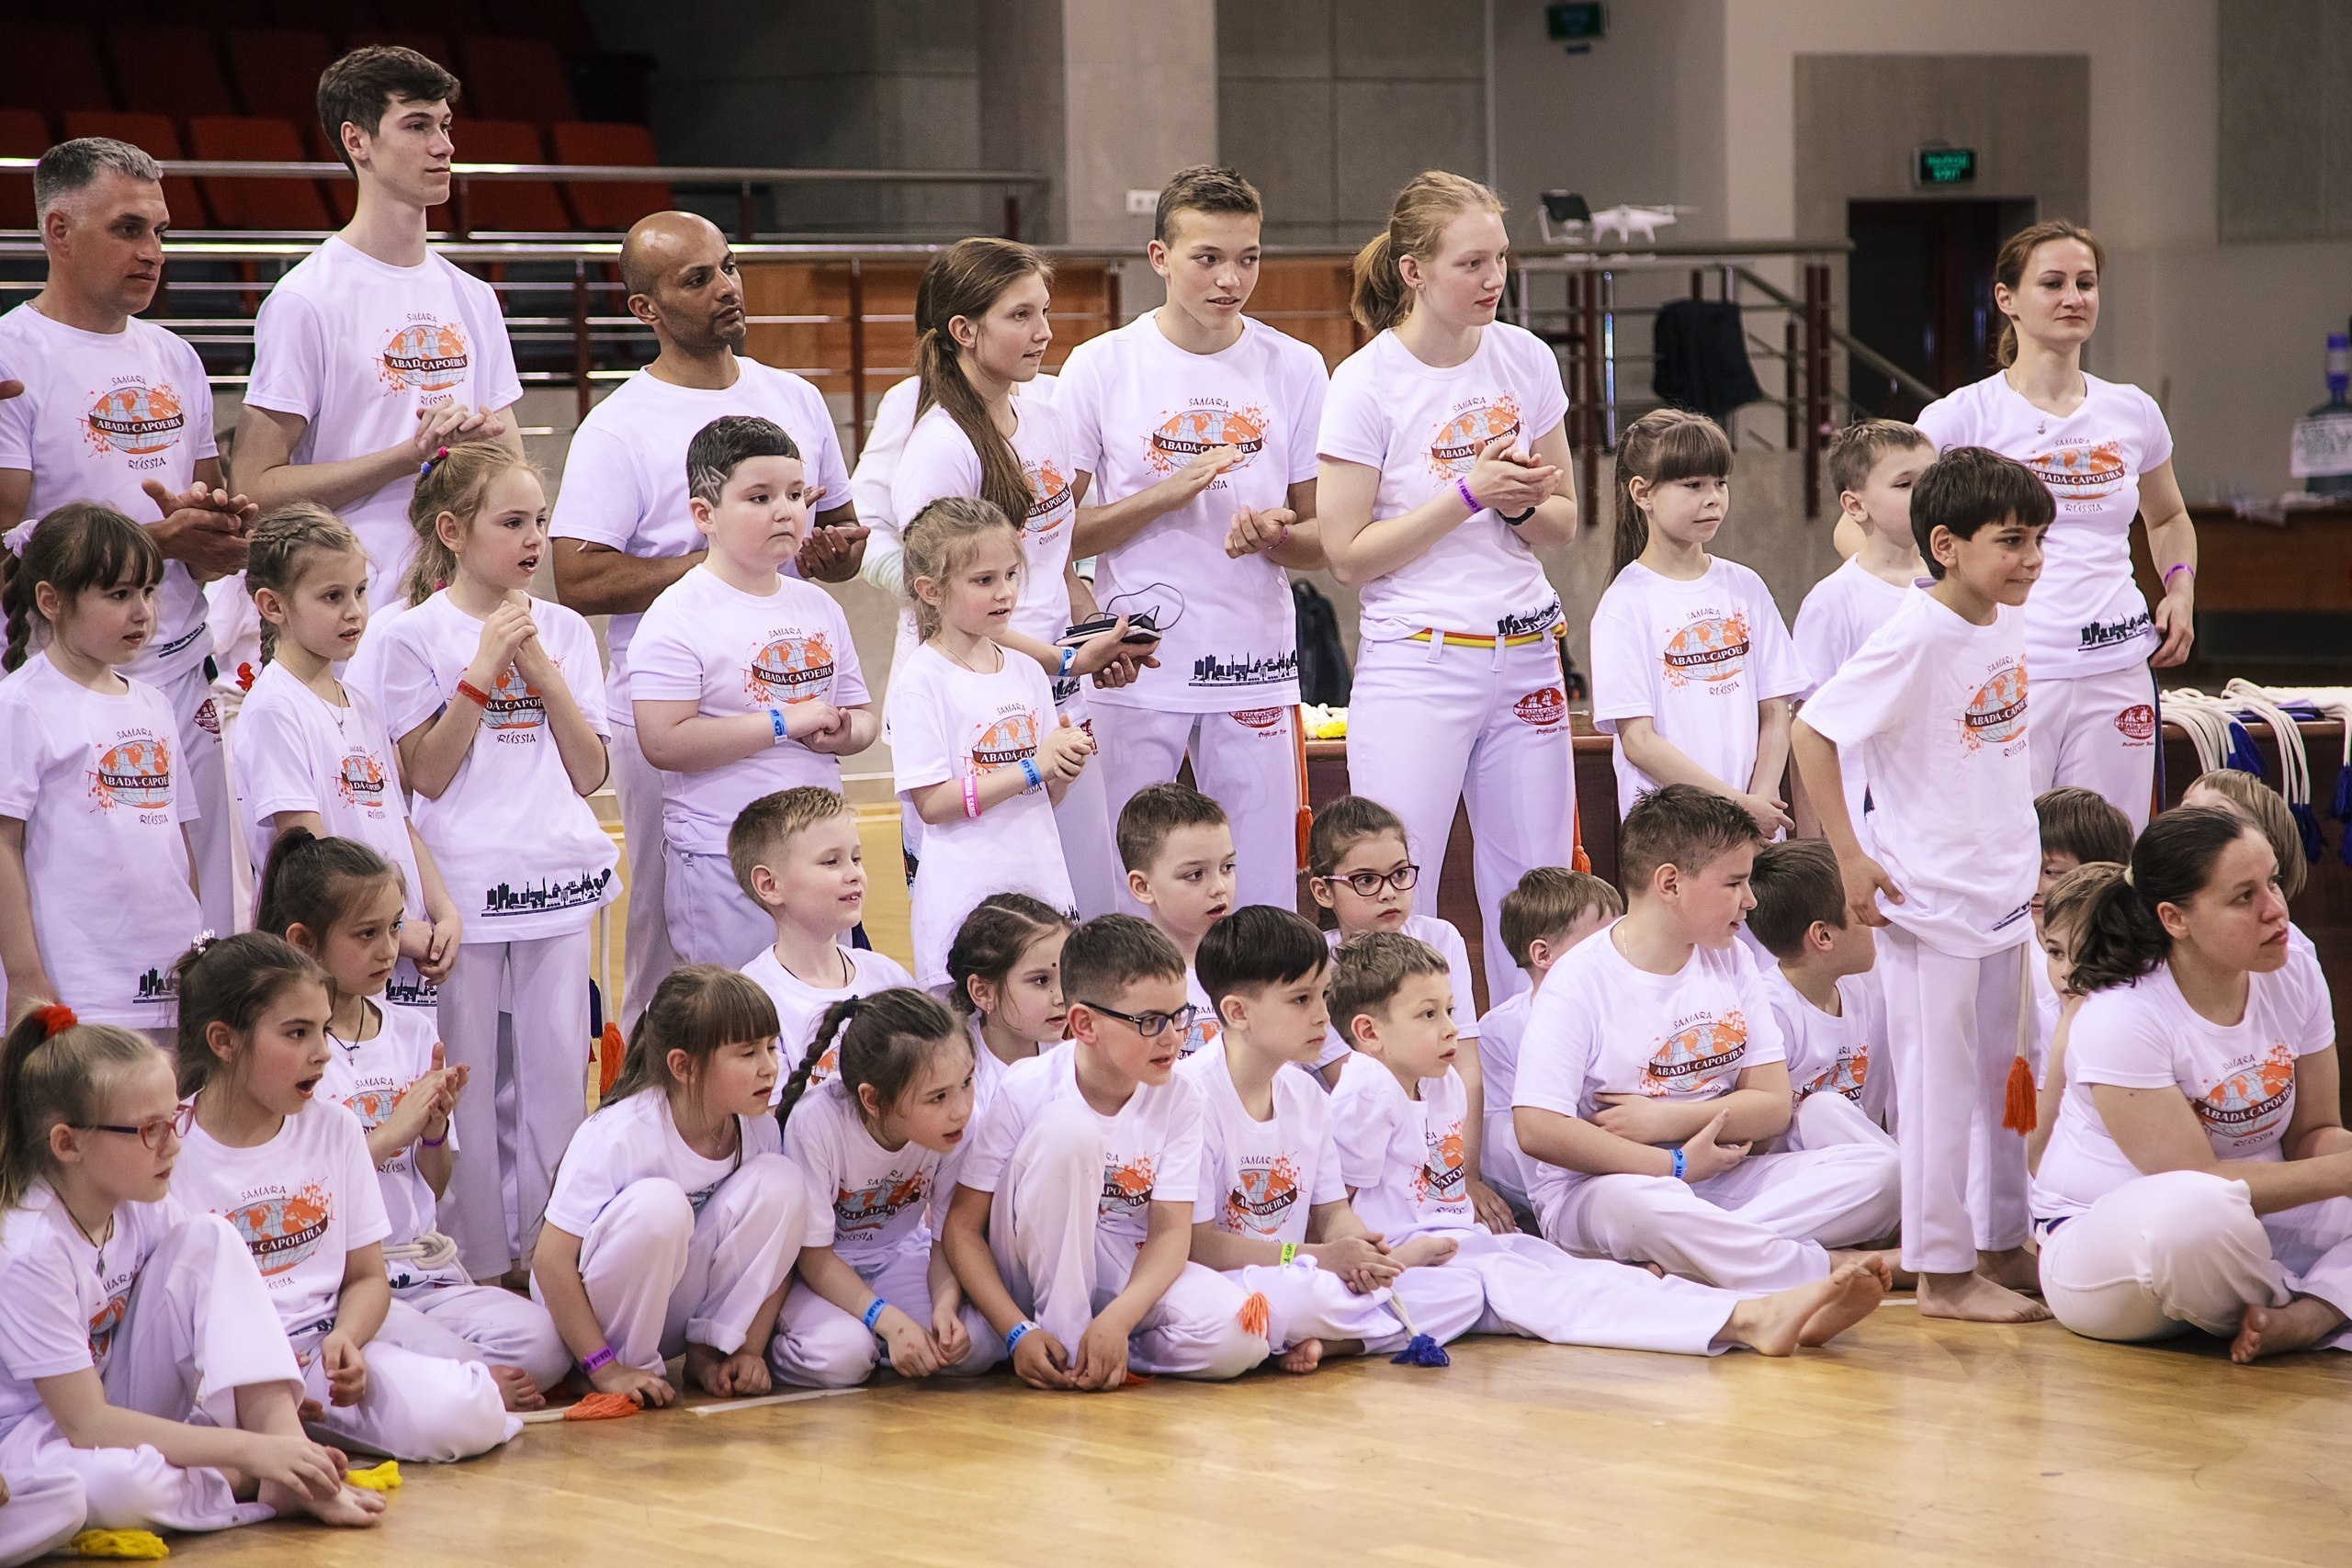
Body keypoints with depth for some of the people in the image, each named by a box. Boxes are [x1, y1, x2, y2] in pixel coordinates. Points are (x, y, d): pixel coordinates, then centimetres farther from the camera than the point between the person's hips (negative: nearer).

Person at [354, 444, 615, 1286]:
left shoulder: (565, 631, 9)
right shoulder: (416, 637, -3)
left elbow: (589, 773, 6)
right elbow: (427, 774, -9)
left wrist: (544, 671, -6)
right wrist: (484, 667, -14)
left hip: (558, 881, 4)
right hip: (464, 890, -4)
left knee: (556, 1076, 5)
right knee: (470, 1083, 1)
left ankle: (546, 1258, 13)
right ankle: (480, 1264, 9)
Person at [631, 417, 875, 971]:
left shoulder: (819, 608, 11)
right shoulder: (679, 617, -10)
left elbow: (863, 715, 20)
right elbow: (663, 742, -20)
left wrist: (845, 732, -6)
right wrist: (784, 723, -18)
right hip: (721, 860, -6)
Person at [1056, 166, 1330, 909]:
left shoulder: (1295, 369, 5)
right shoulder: (1101, 367, -1)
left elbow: (1324, 539, 9)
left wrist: (1273, 535, -13)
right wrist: (1168, 493, -14)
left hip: (1255, 670, 2)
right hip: (1134, 672, -1)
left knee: (1265, 905, 2)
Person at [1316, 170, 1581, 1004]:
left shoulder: (1525, 358, 5)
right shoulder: (1367, 385, -9)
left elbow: (1562, 522, 13)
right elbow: (1348, 553, -9)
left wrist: (1524, 502, -9)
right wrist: (1469, 494, -16)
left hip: (1525, 656, 5)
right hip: (1415, 664, -5)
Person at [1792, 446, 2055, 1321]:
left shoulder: (2008, 626, 4)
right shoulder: (1915, 640, -19)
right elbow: (1812, 732, -19)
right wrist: (1851, 861, -18)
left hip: (2003, 892, 8)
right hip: (1930, 902, -8)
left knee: (1995, 1075, 15)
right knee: (1941, 1081, -1)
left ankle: (2000, 1247, 26)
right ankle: (1943, 1274, 5)